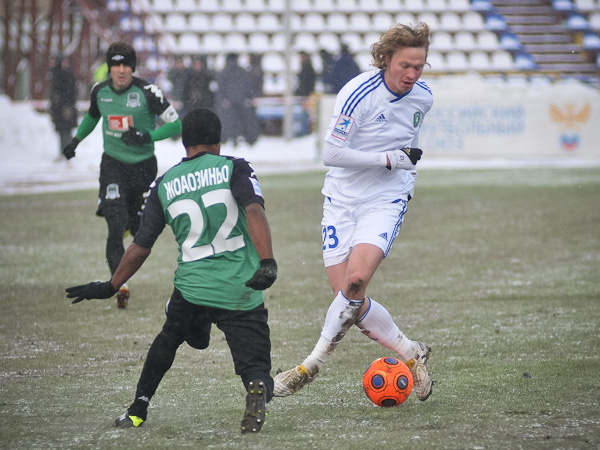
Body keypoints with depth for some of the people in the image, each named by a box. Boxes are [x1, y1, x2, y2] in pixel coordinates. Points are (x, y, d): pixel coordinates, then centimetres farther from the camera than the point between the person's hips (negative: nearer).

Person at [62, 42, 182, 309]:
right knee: (116, 227, -16)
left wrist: (147, 136, -24)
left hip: (143, 166, -1)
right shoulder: (100, 92, -1)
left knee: (138, 228, 10)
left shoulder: (147, 92, -13)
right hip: (113, 166, 1)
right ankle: (120, 284, -21)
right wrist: (76, 140, 15)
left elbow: (175, 125, -11)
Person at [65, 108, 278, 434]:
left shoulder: (164, 185, 9)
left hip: (191, 288, 2)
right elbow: (254, 212, -16)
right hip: (242, 292, -2)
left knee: (167, 341, 31)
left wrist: (110, 287, 23)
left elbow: (140, 247, 12)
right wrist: (267, 263, -25)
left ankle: (138, 410, 31)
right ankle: (258, 389, -33)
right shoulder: (233, 168, 2)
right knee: (255, 367, 2)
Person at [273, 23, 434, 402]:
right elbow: (331, 153, -20)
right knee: (351, 300, -5)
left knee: (355, 280, -23)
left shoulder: (423, 97, 0)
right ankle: (411, 353, 17)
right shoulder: (358, 94, -18)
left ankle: (312, 365, -10)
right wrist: (390, 159, -19)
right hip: (343, 199, -1)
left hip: (387, 200, 1)